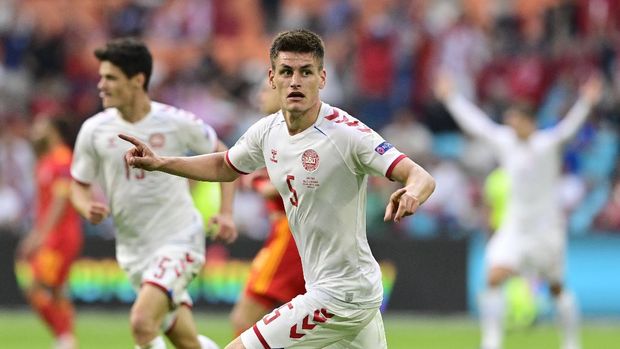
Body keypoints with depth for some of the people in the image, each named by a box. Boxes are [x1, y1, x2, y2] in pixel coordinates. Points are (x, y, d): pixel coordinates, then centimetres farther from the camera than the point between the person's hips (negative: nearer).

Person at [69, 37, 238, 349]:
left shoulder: (176, 123, -11)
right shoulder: (94, 130, -3)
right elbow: (79, 185, 9)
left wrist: (226, 213, -6)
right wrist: (88, 208, -15)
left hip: (179, 240, -4)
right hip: (133, 249, 4)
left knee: (141, 323, -25)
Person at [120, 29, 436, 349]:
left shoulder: (347, 133, -21)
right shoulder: (268, 131, 2)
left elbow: (422, 178, -27)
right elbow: (224, 167, 22)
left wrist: (411, 194, -49)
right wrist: (160, 163, 11)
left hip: (340, 296, -8)